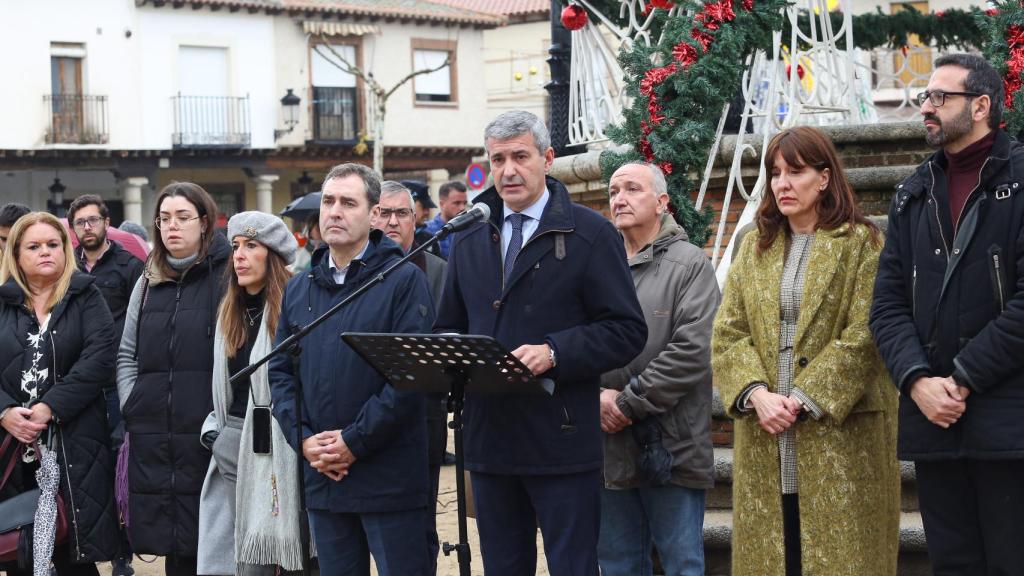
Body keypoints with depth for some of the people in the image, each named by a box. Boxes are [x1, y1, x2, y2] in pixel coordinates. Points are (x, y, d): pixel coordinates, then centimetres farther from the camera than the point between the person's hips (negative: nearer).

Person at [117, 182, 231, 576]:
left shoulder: (225, 277, -2)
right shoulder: (148, 283, 16)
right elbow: (127, 355, 21)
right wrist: (131, 407, 9)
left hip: (206, 436, -5)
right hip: (152, 437, 5)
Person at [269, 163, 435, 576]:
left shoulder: (404, 280, -5)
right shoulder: (299, 290, 13)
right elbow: (280, 372, 12)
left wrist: (355, 441, -15)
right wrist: (303, 439, -3)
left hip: (389, 476, -5)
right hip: (322, 476, 5)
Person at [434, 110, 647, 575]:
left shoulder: (590, 234, -1)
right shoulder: (469, 240, 15)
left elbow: (627, 331, -6)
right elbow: (448, 327, 21)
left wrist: (554, 352, -20)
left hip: (561, 444, -5)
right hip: (489, 444, 5)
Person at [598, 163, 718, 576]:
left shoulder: (690, 264, -3)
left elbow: (691, 351, -13)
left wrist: (629, 404, -13)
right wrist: (596, 396, -10)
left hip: (671, 449, -4)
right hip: (609, 447, 4)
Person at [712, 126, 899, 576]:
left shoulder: (860, 244, 0)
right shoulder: (754, 247, 14)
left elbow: (862, 336, -10)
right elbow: (728, 334, 8)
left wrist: (801, 400, -15)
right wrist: (756, 393, -10)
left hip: (838, 433, -4)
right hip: (765, 436, 4)